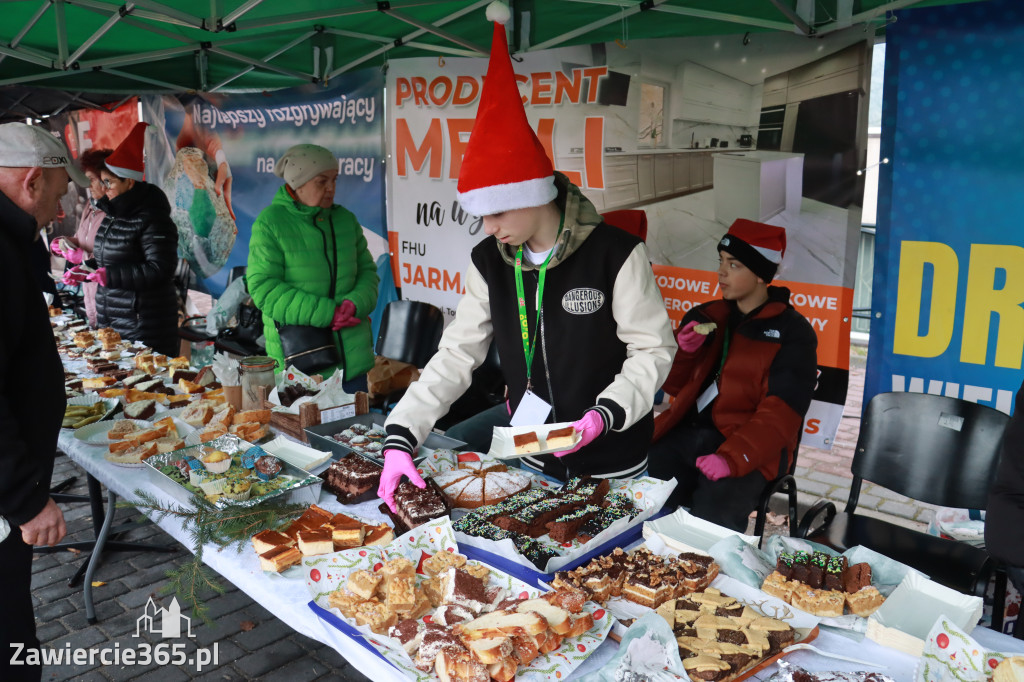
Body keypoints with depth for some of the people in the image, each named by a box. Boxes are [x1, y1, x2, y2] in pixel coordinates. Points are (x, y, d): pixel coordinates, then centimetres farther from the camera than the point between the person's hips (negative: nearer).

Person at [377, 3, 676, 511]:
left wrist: (605, 413, -27)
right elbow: (457, 354, -5)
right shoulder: (489, 263, -5)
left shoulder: (615, 254, -19)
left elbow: (653, 349, -12)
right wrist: (401, 436, -14)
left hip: (613, 465, -4)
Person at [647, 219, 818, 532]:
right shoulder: (704, 317, 14)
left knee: (711, 518, -31)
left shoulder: (792, 332, -3)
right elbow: (675, 387, 18)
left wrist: (732, 458, -27)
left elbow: (780, 412, -13)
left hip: (746, 448, -5)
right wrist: (682, 351, -3)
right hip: (685, 434, 5)